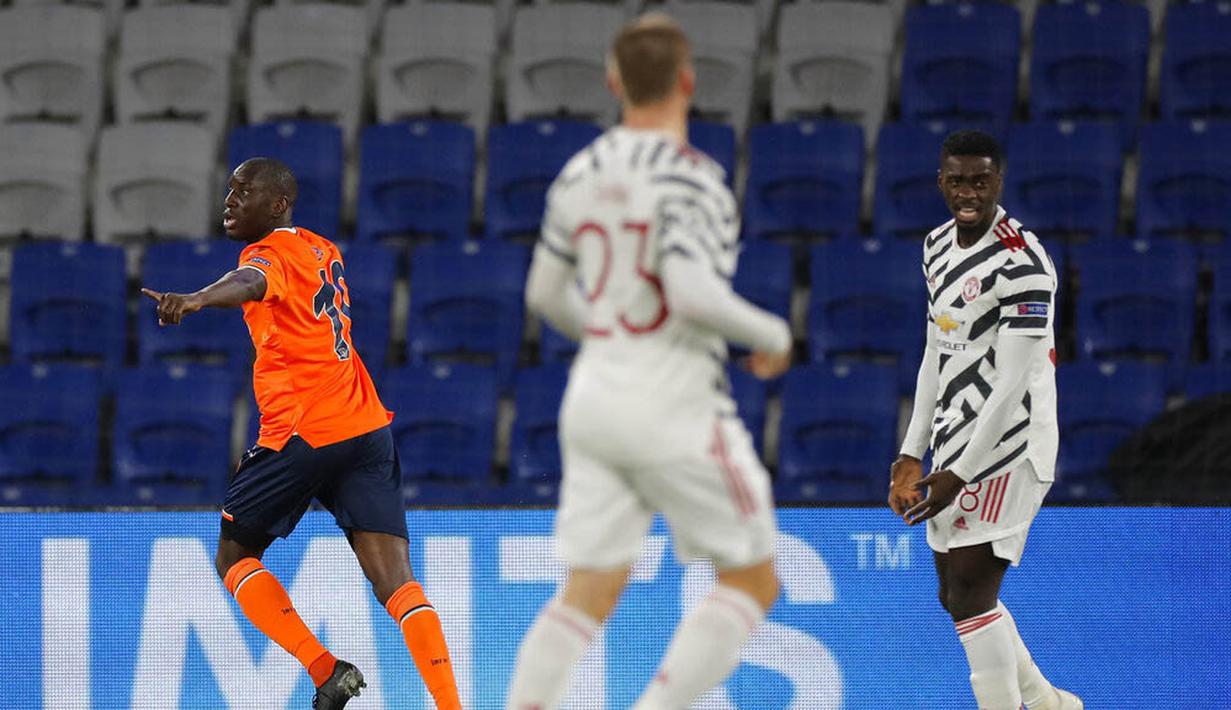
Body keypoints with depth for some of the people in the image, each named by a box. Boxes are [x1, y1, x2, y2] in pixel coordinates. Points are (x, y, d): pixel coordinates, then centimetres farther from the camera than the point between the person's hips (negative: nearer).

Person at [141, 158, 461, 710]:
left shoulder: (273, 253, -5)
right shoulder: (323, 251, 20)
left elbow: (250, 282, -30)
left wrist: (197, 299, -48)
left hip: (302, 432, -7)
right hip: (367, 428, 7)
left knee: (234, 557, 11)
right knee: (395, 580, -2)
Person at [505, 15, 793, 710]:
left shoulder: (581, 173, 7)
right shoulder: (689, 177, -15)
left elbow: (546, 294, 15)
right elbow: (692, 293, -26)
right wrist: (772, 335, -8)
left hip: (594, 393, 7)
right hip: (673, 405, -7)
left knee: (589, 593, 9)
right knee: (753, 580, 5)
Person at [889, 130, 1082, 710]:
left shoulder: (1022, 263, -18)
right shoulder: (939, 246, 10)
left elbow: (1013, 384, -20)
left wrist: (960, 474, -22)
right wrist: (914, 453, 14)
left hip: (1006, 448, -9)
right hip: (954, 447, 9)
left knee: (970, 595, -14)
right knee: (955, 596, 14)